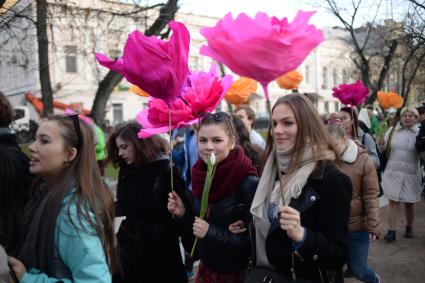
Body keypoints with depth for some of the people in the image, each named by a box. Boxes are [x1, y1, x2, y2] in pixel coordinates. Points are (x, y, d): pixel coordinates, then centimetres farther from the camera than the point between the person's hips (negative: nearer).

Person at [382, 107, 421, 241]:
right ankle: (391, 231, 6)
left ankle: (409, 227, 34)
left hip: (411, 174, -1)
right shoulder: (392, 130, 2)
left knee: (409, 204, 11)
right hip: (393, 172, 1)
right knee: (393, 202, -1)